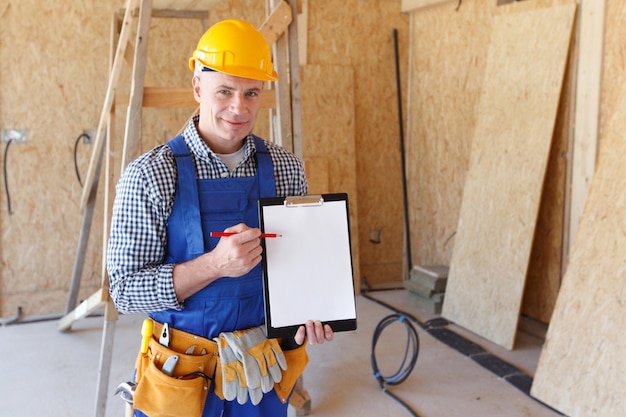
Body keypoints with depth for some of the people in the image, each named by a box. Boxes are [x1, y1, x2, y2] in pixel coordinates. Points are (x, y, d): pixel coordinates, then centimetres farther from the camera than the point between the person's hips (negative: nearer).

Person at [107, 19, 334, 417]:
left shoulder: (286, 168, -3)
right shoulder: (149, 175, -14)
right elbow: (126, 290, -15)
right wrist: (214, 264, -29)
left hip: (265, 367, 3)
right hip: (186, 369, -3)